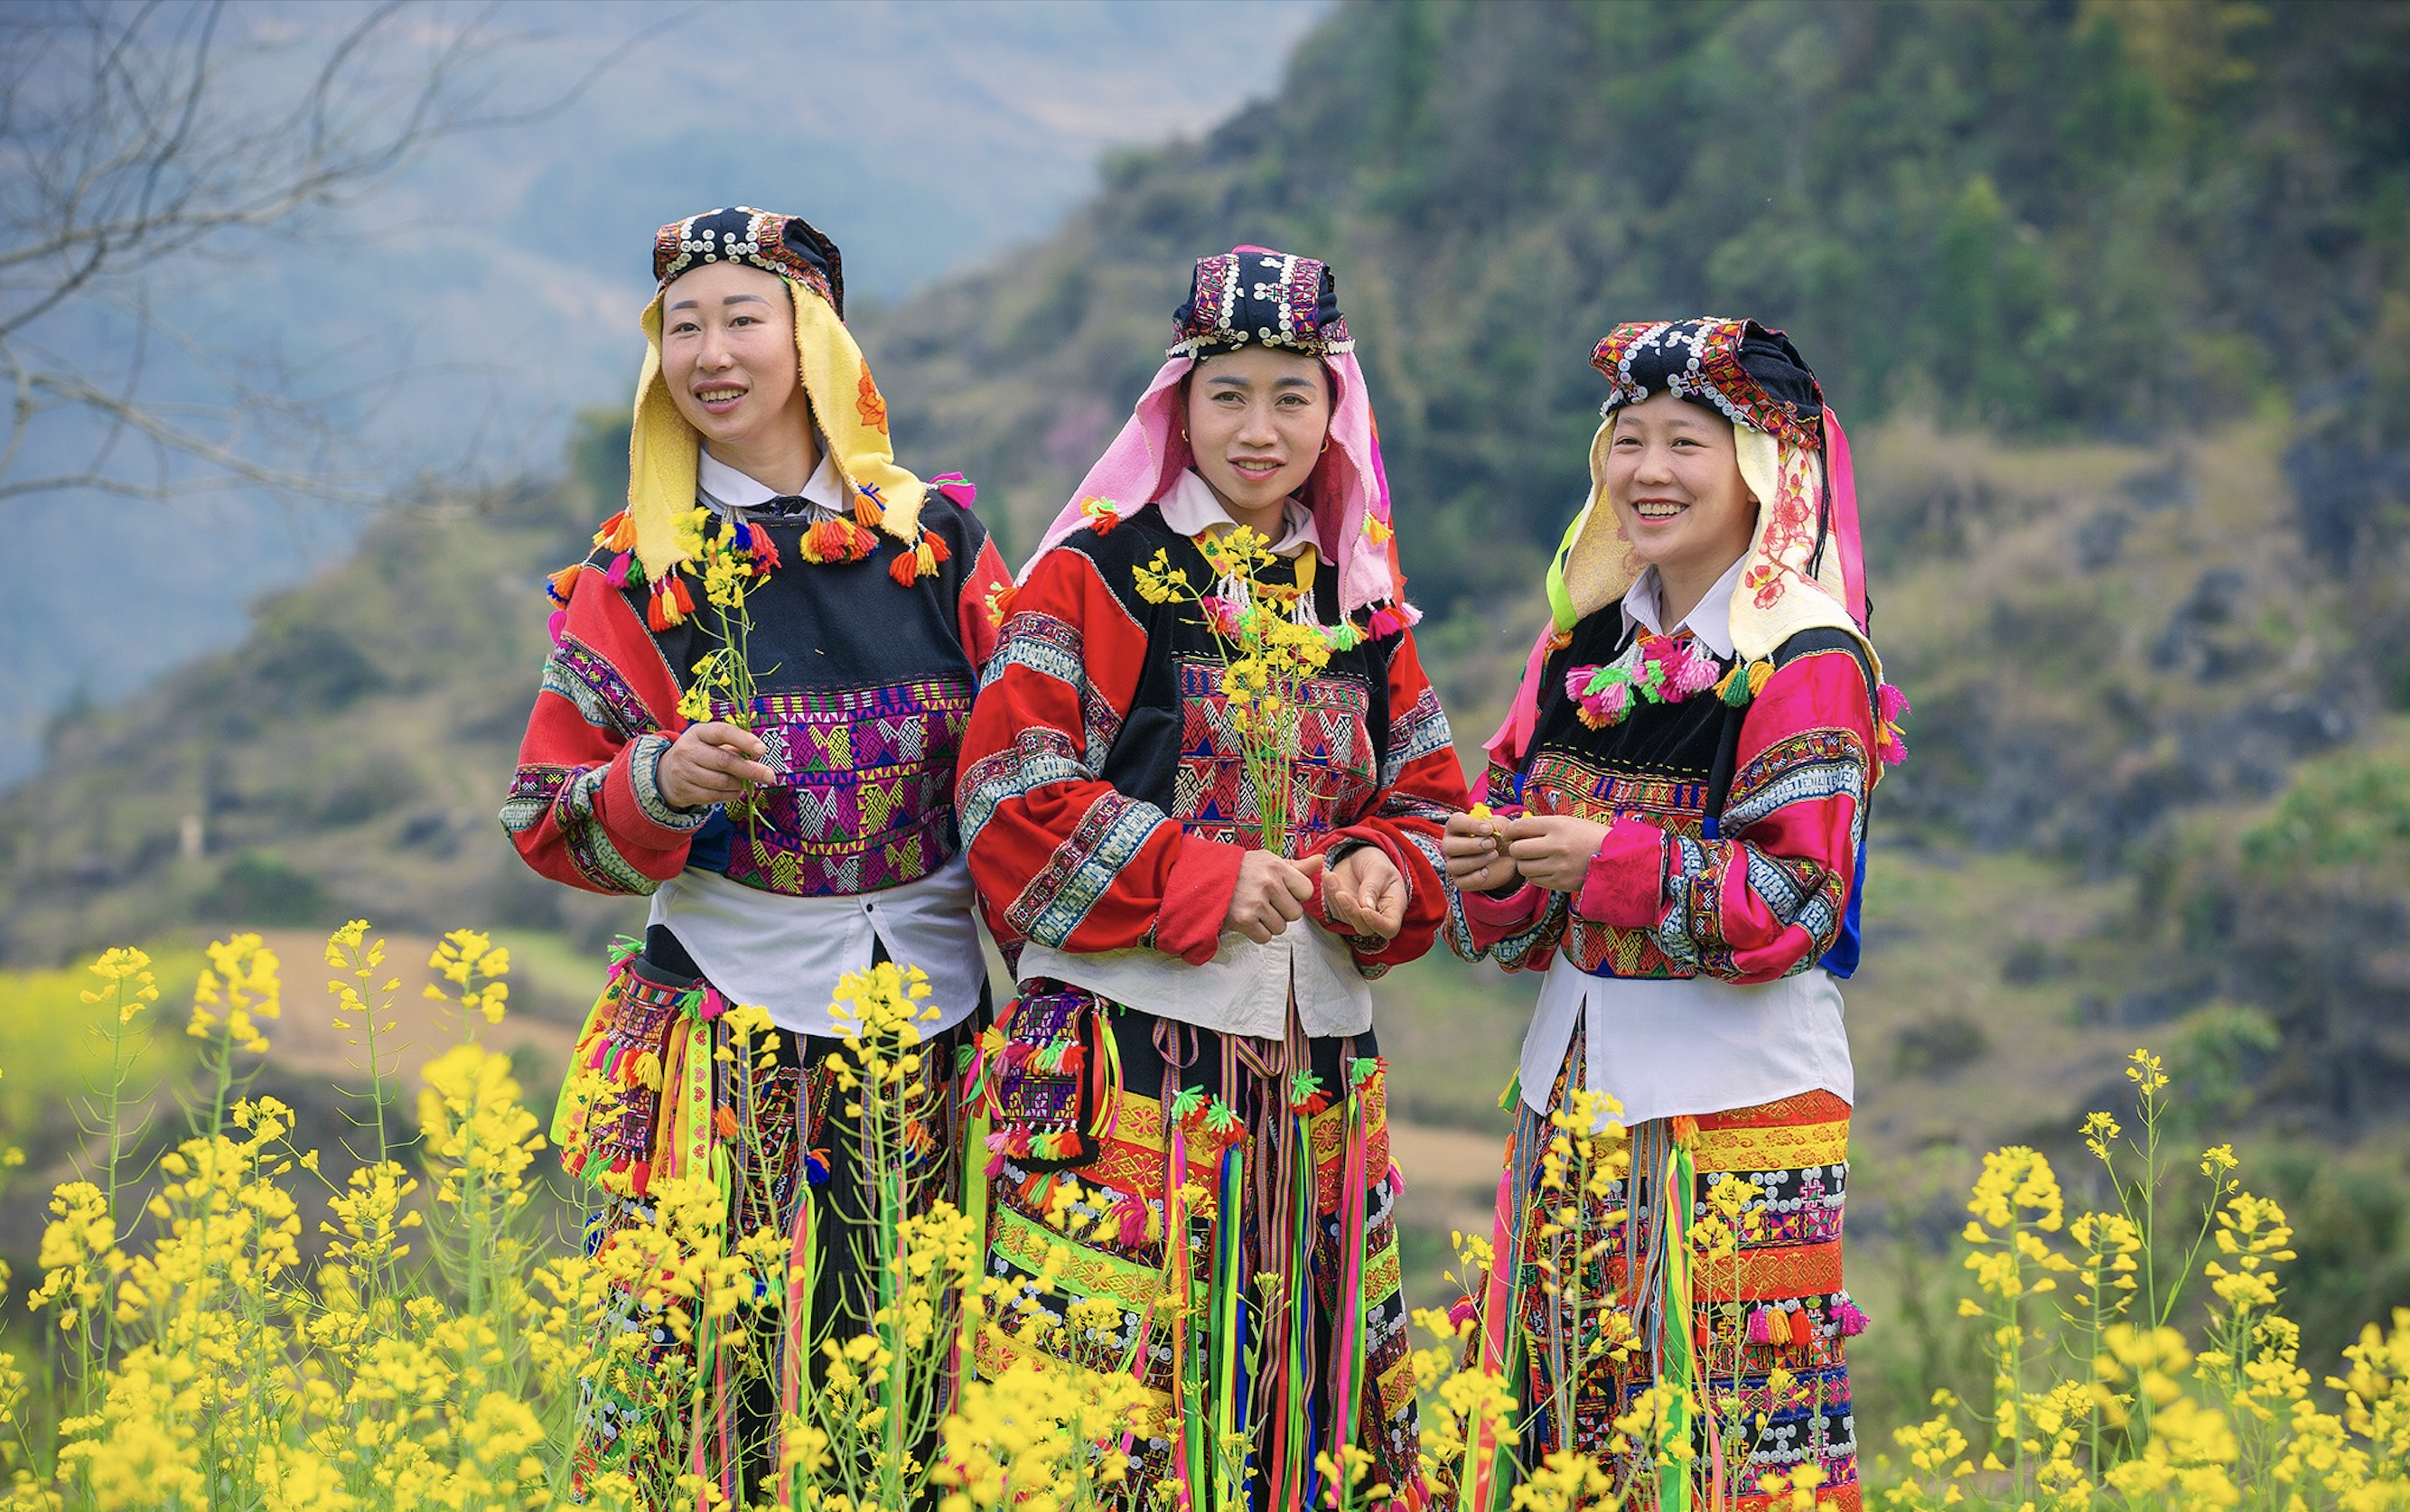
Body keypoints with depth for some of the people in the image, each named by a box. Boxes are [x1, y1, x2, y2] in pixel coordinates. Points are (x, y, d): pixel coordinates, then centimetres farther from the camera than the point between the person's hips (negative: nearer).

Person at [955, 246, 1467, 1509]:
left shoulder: (1359, 602, 14)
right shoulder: (1093, 575, -2)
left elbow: (1428, 802, 18)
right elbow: (1014, 801, -8)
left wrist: (1379, 872, -5)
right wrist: (1206, 880, -15)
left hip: (1315, 1062, 5)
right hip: (1128, 1047, -5)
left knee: (1302, 1391, 7)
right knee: (1110, 1374, -9)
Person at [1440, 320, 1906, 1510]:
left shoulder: (1807, 665, -11)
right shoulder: (1587, 641, 11)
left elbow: (1795, 901, -16)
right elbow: (1517, 804, 14)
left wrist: (1610, 858, -22)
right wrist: (1494, 866, -9)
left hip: (1733, 1098, -6)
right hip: (1572, 1087, 6)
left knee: (1714, 1415, -4)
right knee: (1566, 1411, 9)